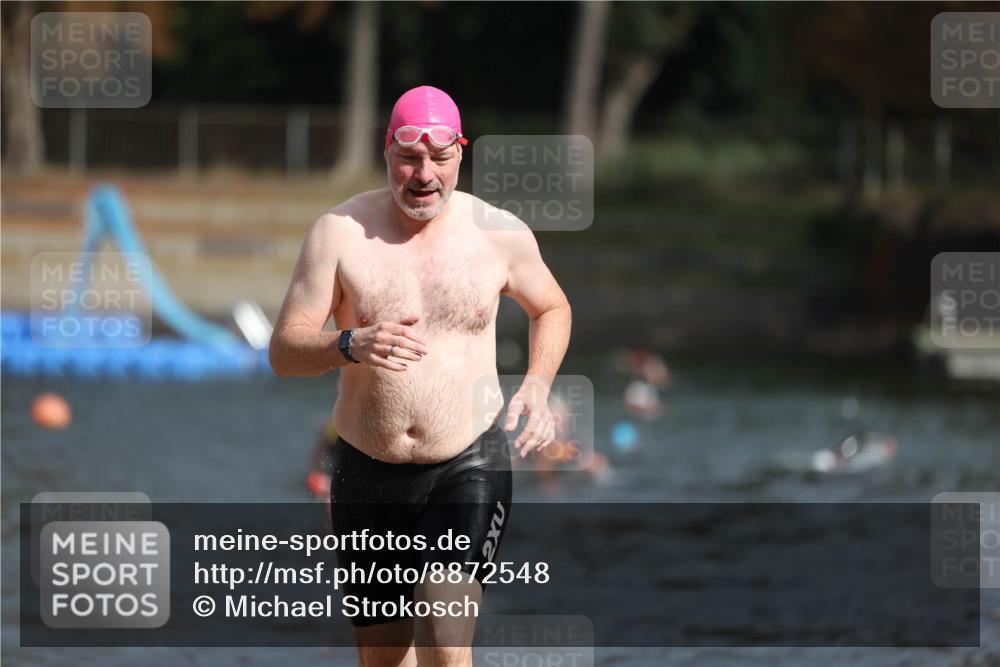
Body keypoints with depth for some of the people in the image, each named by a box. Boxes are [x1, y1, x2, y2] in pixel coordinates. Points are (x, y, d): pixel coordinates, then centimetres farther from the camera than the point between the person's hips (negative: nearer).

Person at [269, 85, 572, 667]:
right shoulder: (341, 232, -4)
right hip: (368, 470, 2)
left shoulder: (500, 234, 0)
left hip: (469, 465, -1)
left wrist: (538, 387, 1)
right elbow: (284, 351, -7)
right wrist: (352, 344, -27)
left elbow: (551, 307, 20)